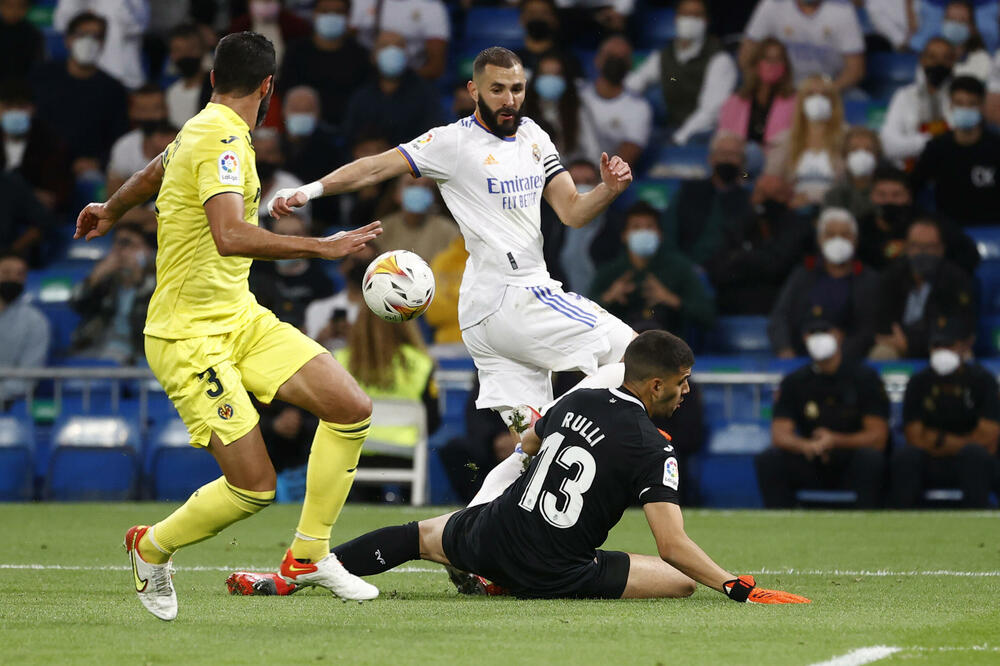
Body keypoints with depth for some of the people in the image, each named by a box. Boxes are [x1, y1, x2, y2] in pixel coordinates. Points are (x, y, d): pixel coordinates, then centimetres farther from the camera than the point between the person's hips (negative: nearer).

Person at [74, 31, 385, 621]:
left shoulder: (201, 131, 11)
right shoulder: (223, 140, -20)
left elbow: (153, 173, 32)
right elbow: (230, 236, -35)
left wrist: (111, 212, 52)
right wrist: (322, 247, -33)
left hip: (241, 318, 10)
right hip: (190, 337, -10)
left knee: (352, 407, -5)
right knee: (254, 488, -12)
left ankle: (309, 554, 7)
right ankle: (153, 548, 16)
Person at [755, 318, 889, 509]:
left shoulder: (865, 377, -3)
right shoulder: (794, 382, 5)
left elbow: (878, 437, -8)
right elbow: (780, 435, -4)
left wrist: (836, 441, -26)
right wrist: (807, 446, -27)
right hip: (812, 468, 2)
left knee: (870, 457, -35)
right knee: (767, 460, -22)